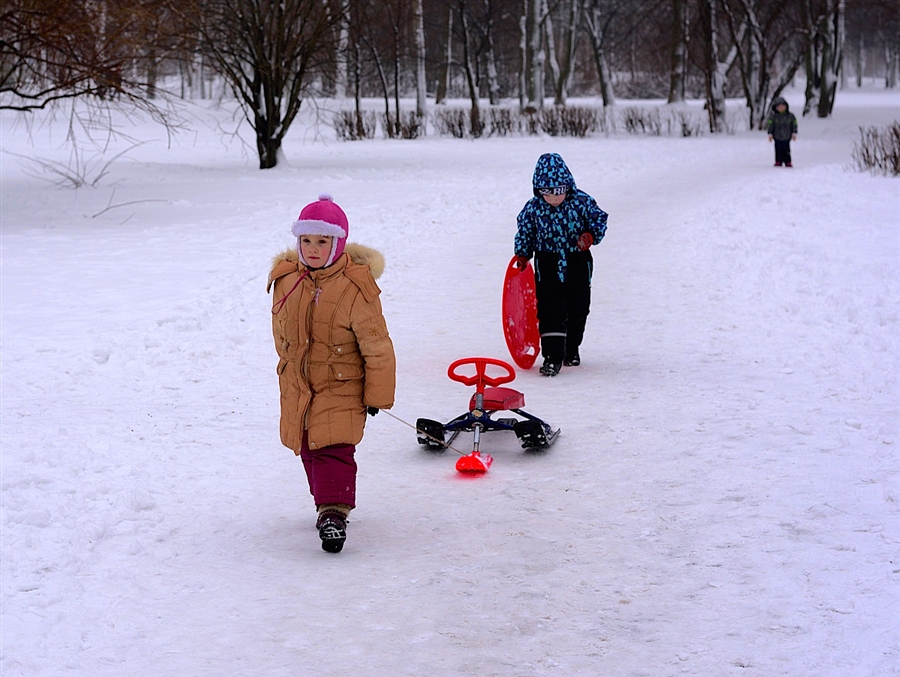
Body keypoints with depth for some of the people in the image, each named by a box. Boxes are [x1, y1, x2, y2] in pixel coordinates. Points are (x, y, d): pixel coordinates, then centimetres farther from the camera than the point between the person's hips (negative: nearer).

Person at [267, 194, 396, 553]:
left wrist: (377, 395, -7)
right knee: (308, 448, 15)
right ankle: (330, 499, 34)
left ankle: (334, 512, -14)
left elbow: (377, 346, -11)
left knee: (333, 449, -16)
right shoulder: (285, 279, -1)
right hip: (296, 386, 6)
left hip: (341, 387, -6)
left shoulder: (355, 287, -17)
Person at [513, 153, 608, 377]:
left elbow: (599, 220, -1)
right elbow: (524, 232, 6)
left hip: (577, 264, 1)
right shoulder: (533, 208, -9)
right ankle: (552, 356, -8)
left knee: (578, 309, 14)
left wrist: (590, 236, -19)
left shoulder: (582, 202, -12)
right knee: (550, 311, -11)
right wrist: (522, 256, -1)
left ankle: (572, 349, 34)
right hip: (548, 265, -1)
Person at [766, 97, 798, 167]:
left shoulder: (790, 116, 1)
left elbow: (794, 124, 7)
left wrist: (794, 133, 2)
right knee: (778, 150, 1)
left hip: (787, 138, 1)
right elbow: (770, 125, -1)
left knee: (786, 150, 4)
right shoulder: (773, 116, -4)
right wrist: (770, 134, -5)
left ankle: (788, 162, 11)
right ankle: (778, 162, 9)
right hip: (777, 138, -1)